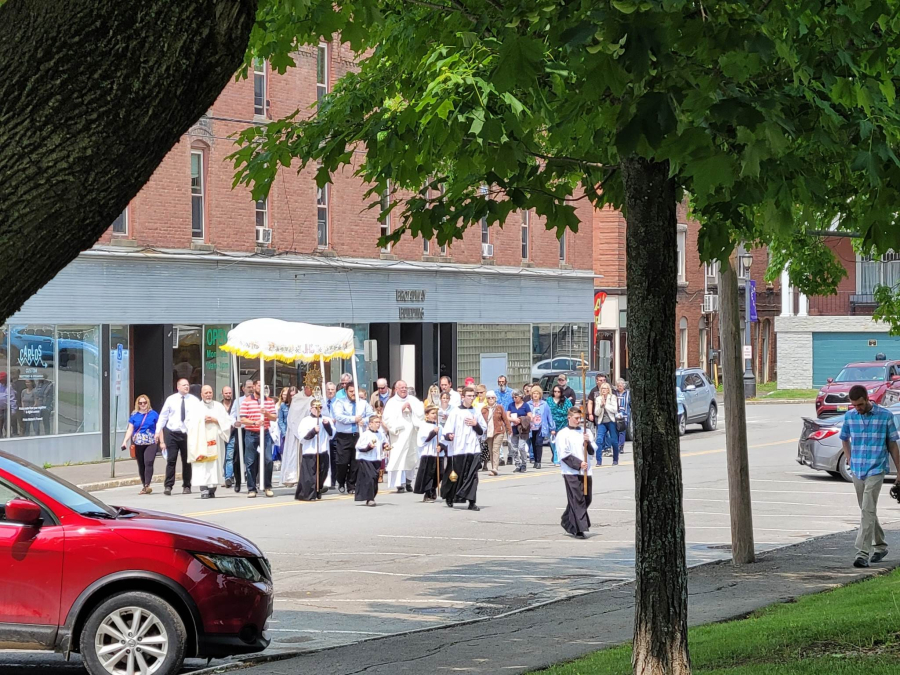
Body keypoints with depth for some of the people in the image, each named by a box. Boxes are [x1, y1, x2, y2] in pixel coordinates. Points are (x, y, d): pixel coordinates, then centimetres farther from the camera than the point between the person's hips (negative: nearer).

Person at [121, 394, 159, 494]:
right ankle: (144, 485, 17)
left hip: (150, 443, -3)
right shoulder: (134, 415, 8)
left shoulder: (153, 414, 5)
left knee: (148, 462, -19)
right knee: (141, 465, 7)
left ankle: (147, 485, -20)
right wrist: (125, 441, -5)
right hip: (138, 444, 3)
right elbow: (130, 430, 7)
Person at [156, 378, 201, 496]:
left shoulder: (194, 401, 1)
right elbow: (163, 417, 6)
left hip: (188, 433, 1)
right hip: (172, 433, -1)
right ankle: (168, 486, -3)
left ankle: (186, 486, 18)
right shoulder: (171, 400, 3)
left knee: (187, 461, 8)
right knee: (171, 460, -5)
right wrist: (158, 432, 2)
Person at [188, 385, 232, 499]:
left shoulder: (218, 407, 12)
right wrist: (202, 421, -8)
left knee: (214, 465, -4)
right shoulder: (196, 408, 10)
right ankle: (204, 489, -17)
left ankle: (212, 489, 1)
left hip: (214, 441, 1)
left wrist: (215, 420, -7)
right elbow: (190, 423, 4)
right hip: (201, 441, -1)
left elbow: (227, 421, 6)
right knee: (202, 466, -11)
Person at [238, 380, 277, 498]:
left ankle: (267, 487, 6)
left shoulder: (269, 401, 10)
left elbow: (274, 418, 7)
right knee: (250, 462, 0)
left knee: (268, 460, -6)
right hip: (251, 434, -2)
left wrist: (267, 414, -13)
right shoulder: (246, 401, 1)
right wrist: (255, 422, -20)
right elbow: (243, 420, -4)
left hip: (265, 434, 2)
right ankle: (251, 489, 8)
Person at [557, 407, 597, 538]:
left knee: (586, 499, 8)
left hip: (586, 472, 5)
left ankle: (567, 521, 26)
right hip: (571, 472, -5)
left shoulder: (586, 432, 12)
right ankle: (580, 528, -11)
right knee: (577, 499, -11)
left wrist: (588, 442, -11)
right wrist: (579, 464, -15)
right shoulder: (563, 434, -1)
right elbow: (564, 455, -7)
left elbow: (593, 451, 9)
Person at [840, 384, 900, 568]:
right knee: (868, 511, 16)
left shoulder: (885, 416, -7)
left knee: (868, 510, -15)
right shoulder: (849, 416, 2)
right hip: (857, 471, 5)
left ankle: (863, 552, -18)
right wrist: (850, 462, 9)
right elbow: (844, 440, 19)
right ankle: (880, 546, 33)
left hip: (876, 470, -5)